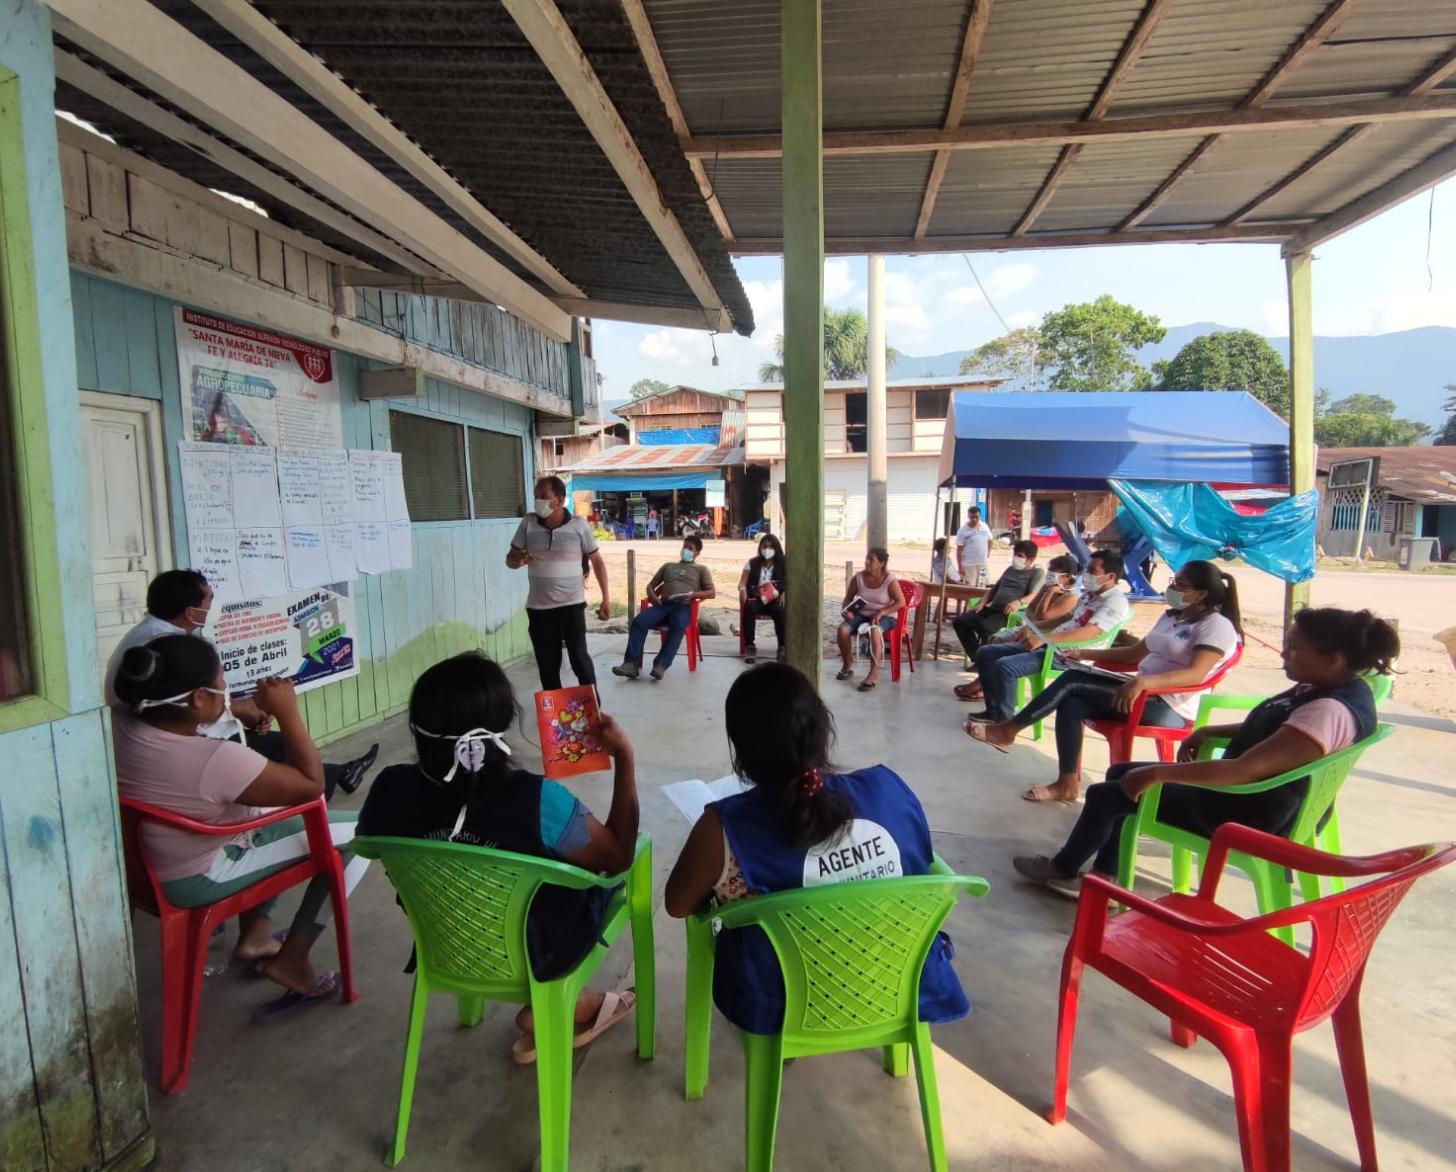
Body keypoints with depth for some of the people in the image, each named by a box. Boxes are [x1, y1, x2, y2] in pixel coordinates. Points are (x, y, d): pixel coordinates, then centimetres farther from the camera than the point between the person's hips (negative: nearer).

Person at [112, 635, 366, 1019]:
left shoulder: (121, 726, -13)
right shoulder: (217, 760, -35)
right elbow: (311, 786, -23)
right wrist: (287, 713, -21)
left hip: (146, 863, 9)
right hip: (201, 878, -8)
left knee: (280, 813, 28)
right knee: (359, 833, -6)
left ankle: (255, 932, 27)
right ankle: (291, 960, 5)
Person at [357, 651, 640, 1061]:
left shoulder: (389, 791, -22)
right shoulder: (536, 800, -34)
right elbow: (620, 857, -17)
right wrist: (625, 757, -15)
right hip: (532, 956, -4)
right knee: (603, 873, 23)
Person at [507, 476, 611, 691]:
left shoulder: (579, 525, -5)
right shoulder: (528, 523, 0)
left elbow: (597, 560, 3)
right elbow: (510, 559, 7)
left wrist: (606, 598, 0)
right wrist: (518, 560, -19)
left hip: (571, 604, -3)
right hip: (538, 607, 3)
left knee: (579, 658, -3)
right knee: (547, 665, 9)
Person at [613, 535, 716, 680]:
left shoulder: (701, 569, 22)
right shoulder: (668, 566, 31)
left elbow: (712, 593, 10)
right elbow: (650, 585, 29)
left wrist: (694, 594, -9)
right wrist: (653, 597, 5)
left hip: (684, 607, -3)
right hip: (663, 605, 3)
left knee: (677, 626, -39)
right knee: (639, 621, -27)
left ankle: (661, 665, -45)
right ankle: (632, 664, -34)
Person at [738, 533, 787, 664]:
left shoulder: (783, 565, 11)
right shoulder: (752, 563, 12)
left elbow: (788, 584, 6)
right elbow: (742, 582, 7)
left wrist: (785, 593, -16)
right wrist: (742, 590, -17)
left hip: (775, 599, 0)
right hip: (756, 598, 1)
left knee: (780, 612, -36)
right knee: (749, 608, -36)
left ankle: (783, 648, -27)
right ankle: (751, 646, -26)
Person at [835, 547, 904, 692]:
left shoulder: (890, 579, -11)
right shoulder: (858, 578, -1)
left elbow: (901, 602, -13)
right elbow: (848, 598, 10)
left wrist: (881, 612, -23)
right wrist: (846, 610, -11)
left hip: (885, 617, -4)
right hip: (862, 614, 4)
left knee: (874, 630, -40)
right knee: (843, 629, -25)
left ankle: (874, 672, -33)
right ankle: (847, 667, -5)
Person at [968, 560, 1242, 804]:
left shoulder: (1217, 625, -11)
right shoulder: (1171, 616, 17)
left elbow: (1196, 674, -26)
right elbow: (1135, 653, 22)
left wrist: (1142, 682, -39)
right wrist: (1085, 654, 12)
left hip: (1169, 709, -8)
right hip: (1146, 694, 8)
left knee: (1072, 680, -17)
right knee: (1071, 705, -15)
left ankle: (1008, 729, -9)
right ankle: (1067, 784, -11)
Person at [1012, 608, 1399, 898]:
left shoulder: (1329, 712, -32)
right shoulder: (1327, 688, -1)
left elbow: (1243, 770, -37)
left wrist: (1158, 773, -30)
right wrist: (1209, 732, 4)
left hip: (1249, 813, -10)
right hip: (1248, 793, 10)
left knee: (1105, 796, -2)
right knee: (1119, 773, 14)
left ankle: (1063, 869, 23)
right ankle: (1103, 877, 22)